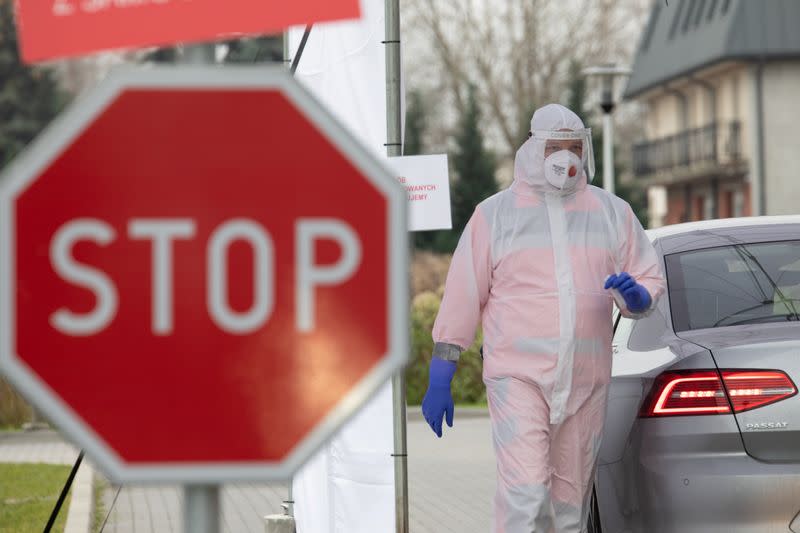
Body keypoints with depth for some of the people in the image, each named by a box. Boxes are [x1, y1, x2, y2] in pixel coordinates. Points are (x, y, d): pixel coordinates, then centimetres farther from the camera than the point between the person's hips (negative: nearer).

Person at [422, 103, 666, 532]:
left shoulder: (612, 213, 13)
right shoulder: (495, 213, 5)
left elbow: (651, 281, 16)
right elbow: (462, 296, 4)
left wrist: (635, 297, -10)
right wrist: (440, 379, 1)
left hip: (586, 383, 4)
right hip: (517, 375, -3)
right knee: (525, 496, -18)